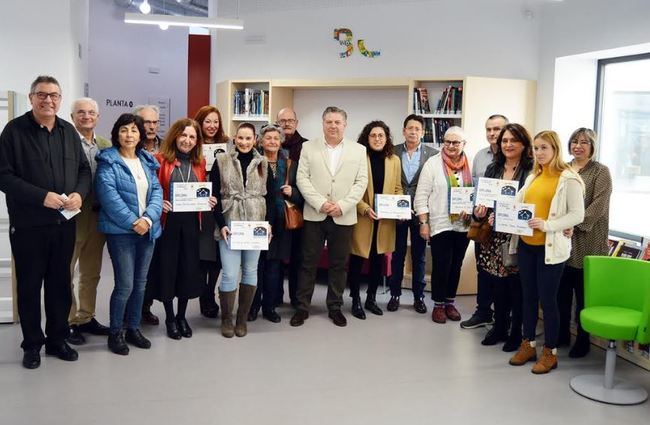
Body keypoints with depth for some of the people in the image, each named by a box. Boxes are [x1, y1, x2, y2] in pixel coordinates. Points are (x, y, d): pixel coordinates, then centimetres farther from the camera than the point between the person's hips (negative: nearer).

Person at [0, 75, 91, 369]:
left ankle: (57, 339, 27)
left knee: (60, 283, 13)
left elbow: (84, 169, 12)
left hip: (64, 222, 4)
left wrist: (79, 193, -9)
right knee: (29, 285, 8)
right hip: (28, 224, -4)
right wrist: (42, 196, -21)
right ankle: (32, 344, 22)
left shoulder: (69, 131, 9)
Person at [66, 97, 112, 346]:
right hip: (72, 217, -6)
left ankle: (86, 318, 30)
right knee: (65, 273, 6)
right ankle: (67, 322, 17)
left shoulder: (105, 146, 9)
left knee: (91, 274, 16)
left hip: (98, 218, 6)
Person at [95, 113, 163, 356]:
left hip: (148, 230, 6)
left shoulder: (148, 161, 12)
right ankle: (115, 333, 11)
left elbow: (157, 191, 5)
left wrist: (148, 219, -13)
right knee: (125, 285, -6)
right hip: (121, 230, -5)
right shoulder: (108, 161, -4)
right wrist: (133, 222, -18)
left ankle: (133, 328, 25)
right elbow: (109, 195, -15)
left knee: (140, 283, 12)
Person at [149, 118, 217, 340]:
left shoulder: (199, 163, 9)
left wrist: (209, 201, -3)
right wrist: (158, 203, -22)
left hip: (190, 222, 4)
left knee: (188, 267, 8)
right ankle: (170, 318, 20)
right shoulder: (160, 159, -7)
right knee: (167, 267, 4)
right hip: (167, 221, -4)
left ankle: (182, 316, 25)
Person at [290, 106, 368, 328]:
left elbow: (361, 182, 0)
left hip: (344, 217, 1)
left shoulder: (358, 150, 6)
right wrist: (320, 203, -13)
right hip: (314, 215, 0)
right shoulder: (309, 147, 6)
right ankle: (302, 307, 15)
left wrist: (343, 205, -12)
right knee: (309, 263, 5)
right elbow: (302, 178, -1)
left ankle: (335, 307, 21)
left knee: (339, 265, 8)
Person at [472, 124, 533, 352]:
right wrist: (480, 211, -6)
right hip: (494, 235, 5)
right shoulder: (493, 168, 9)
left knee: (516, 285, 4)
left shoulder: (531, 171, -8)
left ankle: (517, 333, 18)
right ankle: (499, 327, 27)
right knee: (497, 283, 12)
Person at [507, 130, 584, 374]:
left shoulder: (569, 178, -7)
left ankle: (550, 352, 14)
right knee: (528, 296, 13)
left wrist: (547, 225, -22)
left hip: (550, 247, -6)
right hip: (526, 244, 6)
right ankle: (528, 344, 26)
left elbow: (577, 215, -12)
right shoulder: (533, 177, 14)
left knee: (547, 299, 0)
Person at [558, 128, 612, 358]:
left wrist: (576, 224, -20)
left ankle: (583, 340, 15)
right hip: (562, 240, 4)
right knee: (562, 291, 10)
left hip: (586, 242, -4)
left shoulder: (601, 172, 0)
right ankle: (562, 334, 25)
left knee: (584, 294, 3)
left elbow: (598, 205, -10)